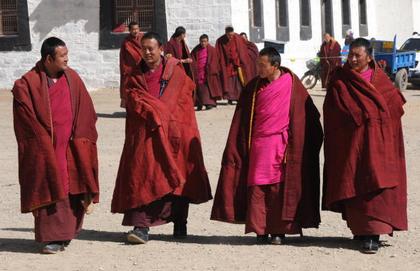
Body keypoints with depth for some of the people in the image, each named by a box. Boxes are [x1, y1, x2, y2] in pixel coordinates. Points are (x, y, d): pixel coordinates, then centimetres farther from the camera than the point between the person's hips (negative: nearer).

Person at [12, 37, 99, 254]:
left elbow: (85, 113, 8)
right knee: (50, 191, -4)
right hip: (45, 151, -4)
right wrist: (44, 141, -9)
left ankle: (67, 232, 17)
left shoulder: (72, 78, 6)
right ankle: (53, 237, 0)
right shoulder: (28, 85, -7)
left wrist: (80, 141, 0)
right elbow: (27, 122, -6)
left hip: (71, 148, 4)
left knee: (72, 188, 4)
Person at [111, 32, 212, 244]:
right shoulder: (136, 75, 10)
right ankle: (141, 226, -13)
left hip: (173, 133, -1)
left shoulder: (175, 72, 4)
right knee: (142, 176, -9)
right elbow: (134, 99, 0)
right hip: (145, 134, 1)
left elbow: (184, 99, 1)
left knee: (177, 177, 5)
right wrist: (160, 112, -10)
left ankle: (180, 223, 18)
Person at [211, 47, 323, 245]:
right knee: (257, 187, -2)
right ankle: (260, 230, 4)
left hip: (281, 145, -3)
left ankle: (279, 230, 7)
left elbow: (304, 115, 1)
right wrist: (234, 149, 7)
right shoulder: (254, 86, 7)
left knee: (279, 188, -1)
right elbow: (242, 120, 10)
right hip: (258, 145, 3)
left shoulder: (291, 83, -3)